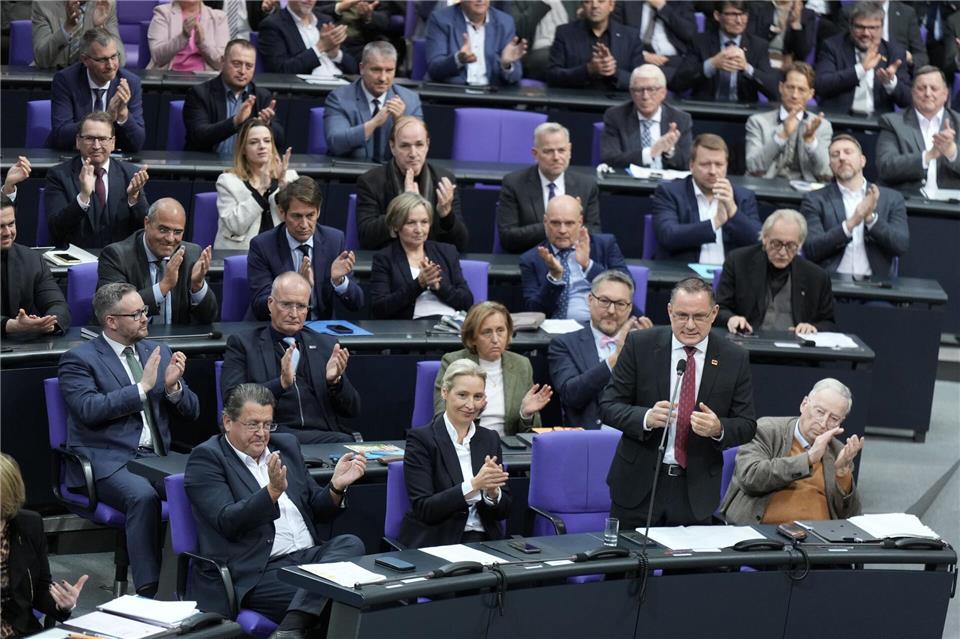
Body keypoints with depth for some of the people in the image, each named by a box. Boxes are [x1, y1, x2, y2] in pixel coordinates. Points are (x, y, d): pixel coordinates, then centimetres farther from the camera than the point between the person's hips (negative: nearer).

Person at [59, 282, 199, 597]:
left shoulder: (159, 353, 19)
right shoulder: (78, 359, 2)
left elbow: (191, 413, 18)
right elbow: (89, 409, -15)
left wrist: (173, 386, -4)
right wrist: (142, 387, -12)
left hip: (156, 457, 5)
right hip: (107, 461, -5)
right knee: (143, 496, -36)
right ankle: (148, 591, -35)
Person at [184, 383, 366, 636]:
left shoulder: (286, 446, 20)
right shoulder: (206, 458, 1)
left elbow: (318, 512, 21)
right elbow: (227, 522, -13)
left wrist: (336, 487, -1)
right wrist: (272, 491, -27)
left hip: (308, 557, 7)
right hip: (253, 574, -7)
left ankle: (289, 629, -35)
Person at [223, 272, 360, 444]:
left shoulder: (326, 345, 19)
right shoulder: (243, 344, 10)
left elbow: (352, 410, 15)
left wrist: (335, 380, -7)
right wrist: (281, 383, -19)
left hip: (323, 434, 4)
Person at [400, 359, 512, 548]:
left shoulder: (490, 439, 12)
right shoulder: (420, 439, -3)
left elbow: (503, 511, 10)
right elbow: (423, 509, -12)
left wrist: (492, 492, -13)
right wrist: (473, 485, -22)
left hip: (484, 540, 5)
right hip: (435, 544, -4)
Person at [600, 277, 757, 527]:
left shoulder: (734, 359, -2)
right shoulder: (640, 345, -5)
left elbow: (747, 426, 2)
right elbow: (608, 406, -4)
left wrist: (718, 429, -20)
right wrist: (646, 418, -24)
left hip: (696, 491, 1)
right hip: (638, 486, -1)